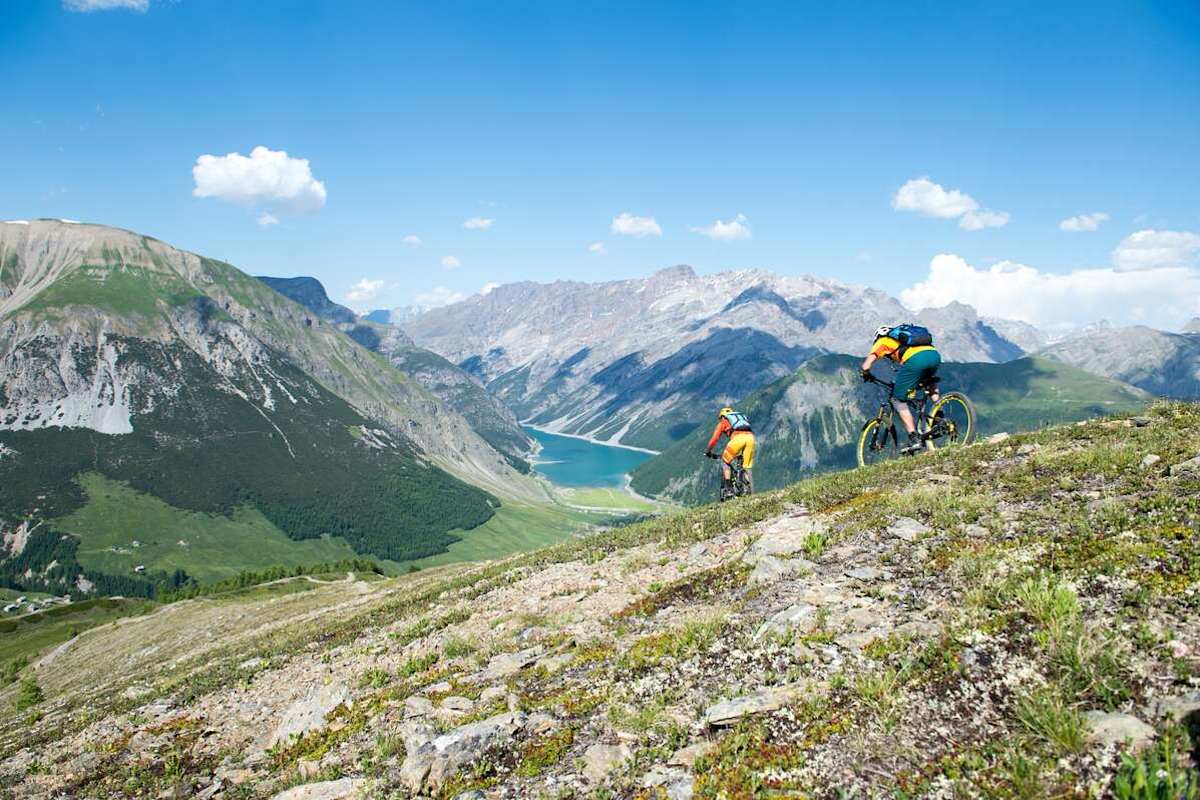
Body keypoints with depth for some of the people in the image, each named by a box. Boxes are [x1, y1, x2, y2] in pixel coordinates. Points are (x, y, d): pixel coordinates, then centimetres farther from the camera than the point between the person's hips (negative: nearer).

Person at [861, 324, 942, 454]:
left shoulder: (883, 341, 24)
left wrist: (866, 375, 33)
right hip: (935, 355, 6)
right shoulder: (906, 336, 41)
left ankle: (914, 439, 0)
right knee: (930, 380, 39)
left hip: (914, 359, -6)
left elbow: (866, 365, 11)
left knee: (898, 400, 9)